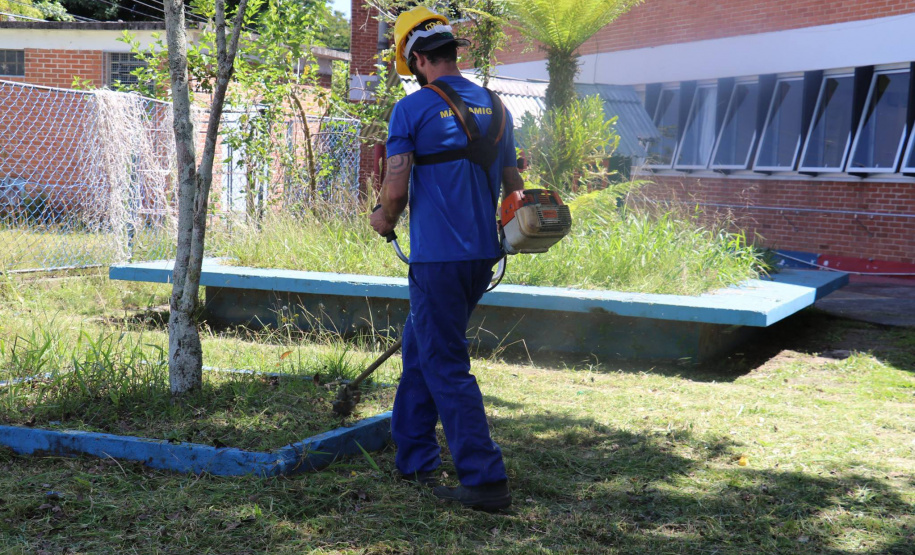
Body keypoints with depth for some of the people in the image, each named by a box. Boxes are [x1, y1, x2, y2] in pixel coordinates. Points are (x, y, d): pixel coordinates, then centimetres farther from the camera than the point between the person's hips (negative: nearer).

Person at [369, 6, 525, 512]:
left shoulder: (412, 109, -9)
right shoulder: (494, 107, 10)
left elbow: (396, 189, -12)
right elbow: (513, 184, 15)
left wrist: (383, 220, 9)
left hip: (437, 256, -7)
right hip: (483, 253, 7)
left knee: (446, 367, -2)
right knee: (420, 348, 21)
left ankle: (485, 480, -4)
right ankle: (412, 456, 29)